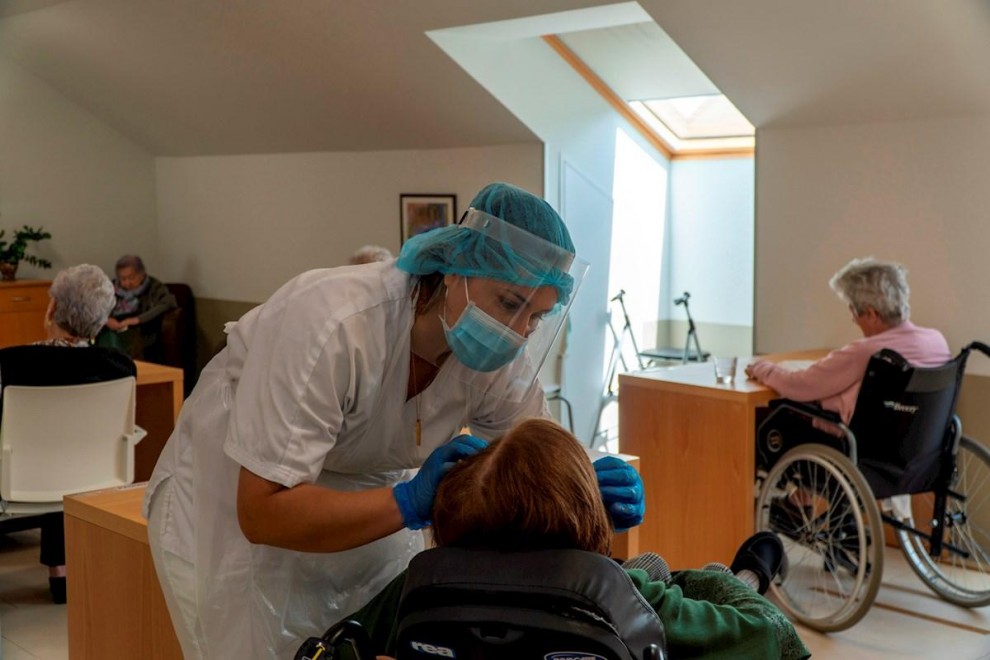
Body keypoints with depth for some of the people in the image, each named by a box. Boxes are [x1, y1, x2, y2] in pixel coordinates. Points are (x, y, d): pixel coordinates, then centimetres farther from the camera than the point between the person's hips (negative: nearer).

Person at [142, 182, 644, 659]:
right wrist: (409, 502, -44)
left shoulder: (503, 354, -17)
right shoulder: (331, 326, -35)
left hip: (368, 513, 5)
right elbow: (263, 512, -35)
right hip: (234, 508, -5)